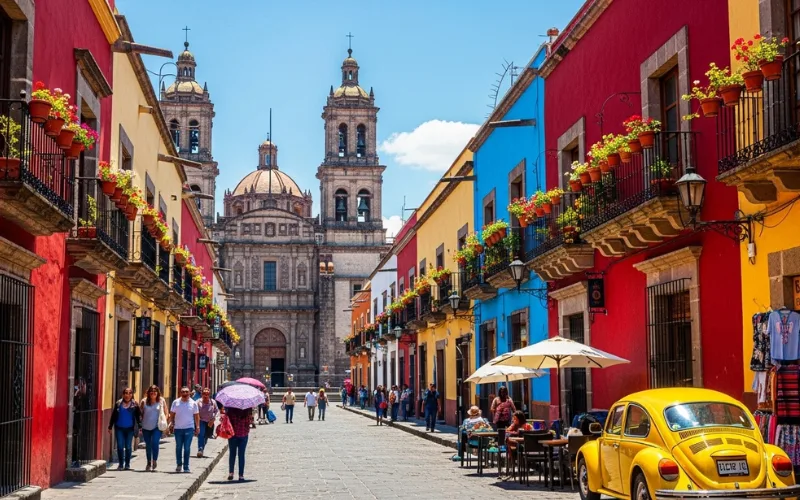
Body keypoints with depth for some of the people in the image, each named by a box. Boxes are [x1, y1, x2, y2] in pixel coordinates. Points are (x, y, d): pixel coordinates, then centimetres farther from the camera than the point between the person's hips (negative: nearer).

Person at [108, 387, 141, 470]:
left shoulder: (134, 404, 1)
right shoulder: (118, 403, 4)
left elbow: (139, 416, 2)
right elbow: (113, 415, 8)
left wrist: (139, 427, -6)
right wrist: (110, 426, 6)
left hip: (130, 429, -1)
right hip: (119, 428, 1)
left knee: (128, 447, 5)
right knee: (120, 446, -1)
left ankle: (127, 464, 16)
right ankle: (121, 464, 8)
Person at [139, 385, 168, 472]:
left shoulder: (162, 401, 1)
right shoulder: (144, 401, 2)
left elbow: (166, 413, 7)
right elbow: (140, 413, 8)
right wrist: (140, 424, 1)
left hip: (157, 427, -2)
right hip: (146, 427, 2)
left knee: (155, 442, -20)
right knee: (148, 445, 11)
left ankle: (155, 461, -4)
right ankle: (149, 463, 27)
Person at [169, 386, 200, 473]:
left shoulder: (193, 403, 2)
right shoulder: (176, 402, 3)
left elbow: (196, 416, 7)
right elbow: (172, 415, 8)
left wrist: (197, 427, 3)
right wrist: (171, 424, 0)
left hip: (189, 428, -2)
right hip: (178, 428, 2)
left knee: (187, 448, -5)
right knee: (178, 447, 12)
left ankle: (186, 467, 0)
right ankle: (179, 464, 27)